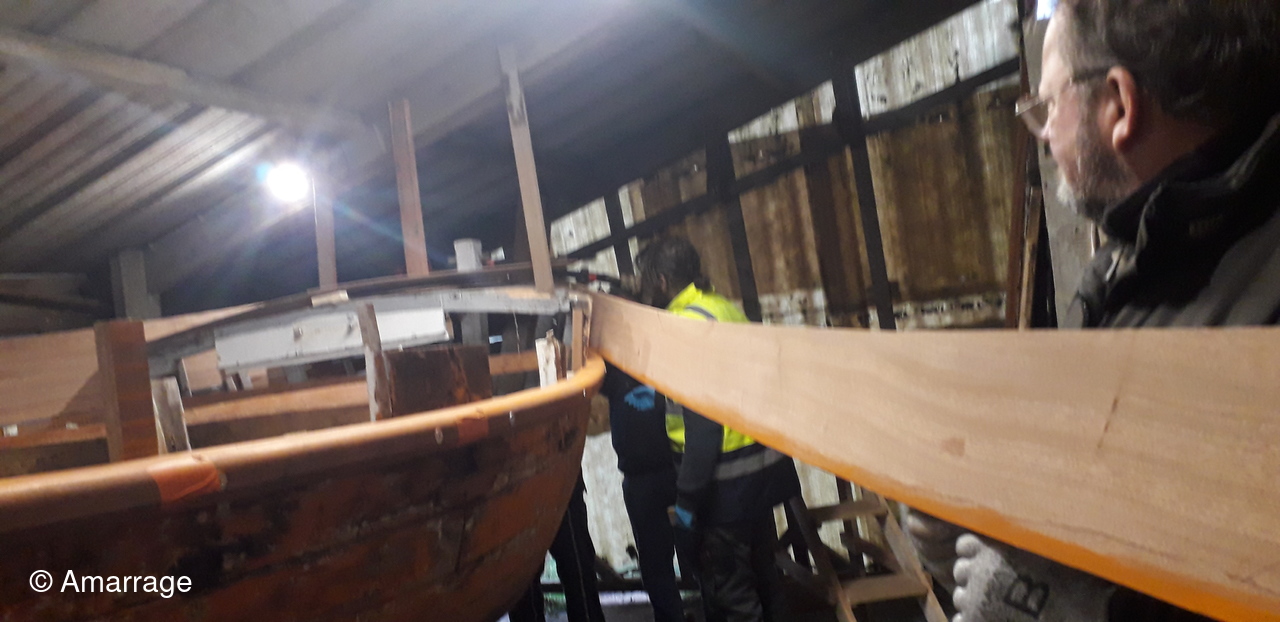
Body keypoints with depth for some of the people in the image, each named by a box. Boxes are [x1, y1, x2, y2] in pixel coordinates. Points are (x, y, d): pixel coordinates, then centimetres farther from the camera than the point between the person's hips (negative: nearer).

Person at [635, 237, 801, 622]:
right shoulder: (725, 308, 7)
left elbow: (701, 421, -22)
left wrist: (687, 497, -18)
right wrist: (662, 394, 24)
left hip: (727, 483, -9)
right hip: (763, 468, 9)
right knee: (760, 573, 21)